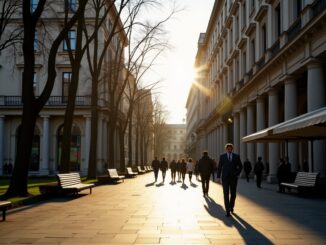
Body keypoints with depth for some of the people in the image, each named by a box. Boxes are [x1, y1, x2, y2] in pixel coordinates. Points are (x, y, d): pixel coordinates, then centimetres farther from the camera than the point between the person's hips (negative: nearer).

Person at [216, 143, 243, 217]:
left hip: (233, 178, 1)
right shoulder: (222, 156, 1)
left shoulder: (236, 156, 2)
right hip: (225, 178, -1)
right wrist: (218, 177, -3)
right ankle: (228, 210, -8)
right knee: (226, 194, -7)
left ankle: (231, 206, 35)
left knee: (233, 194, 9)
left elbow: (240, 166, 9)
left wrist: (237, 173, -4)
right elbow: (219, 167, 3)